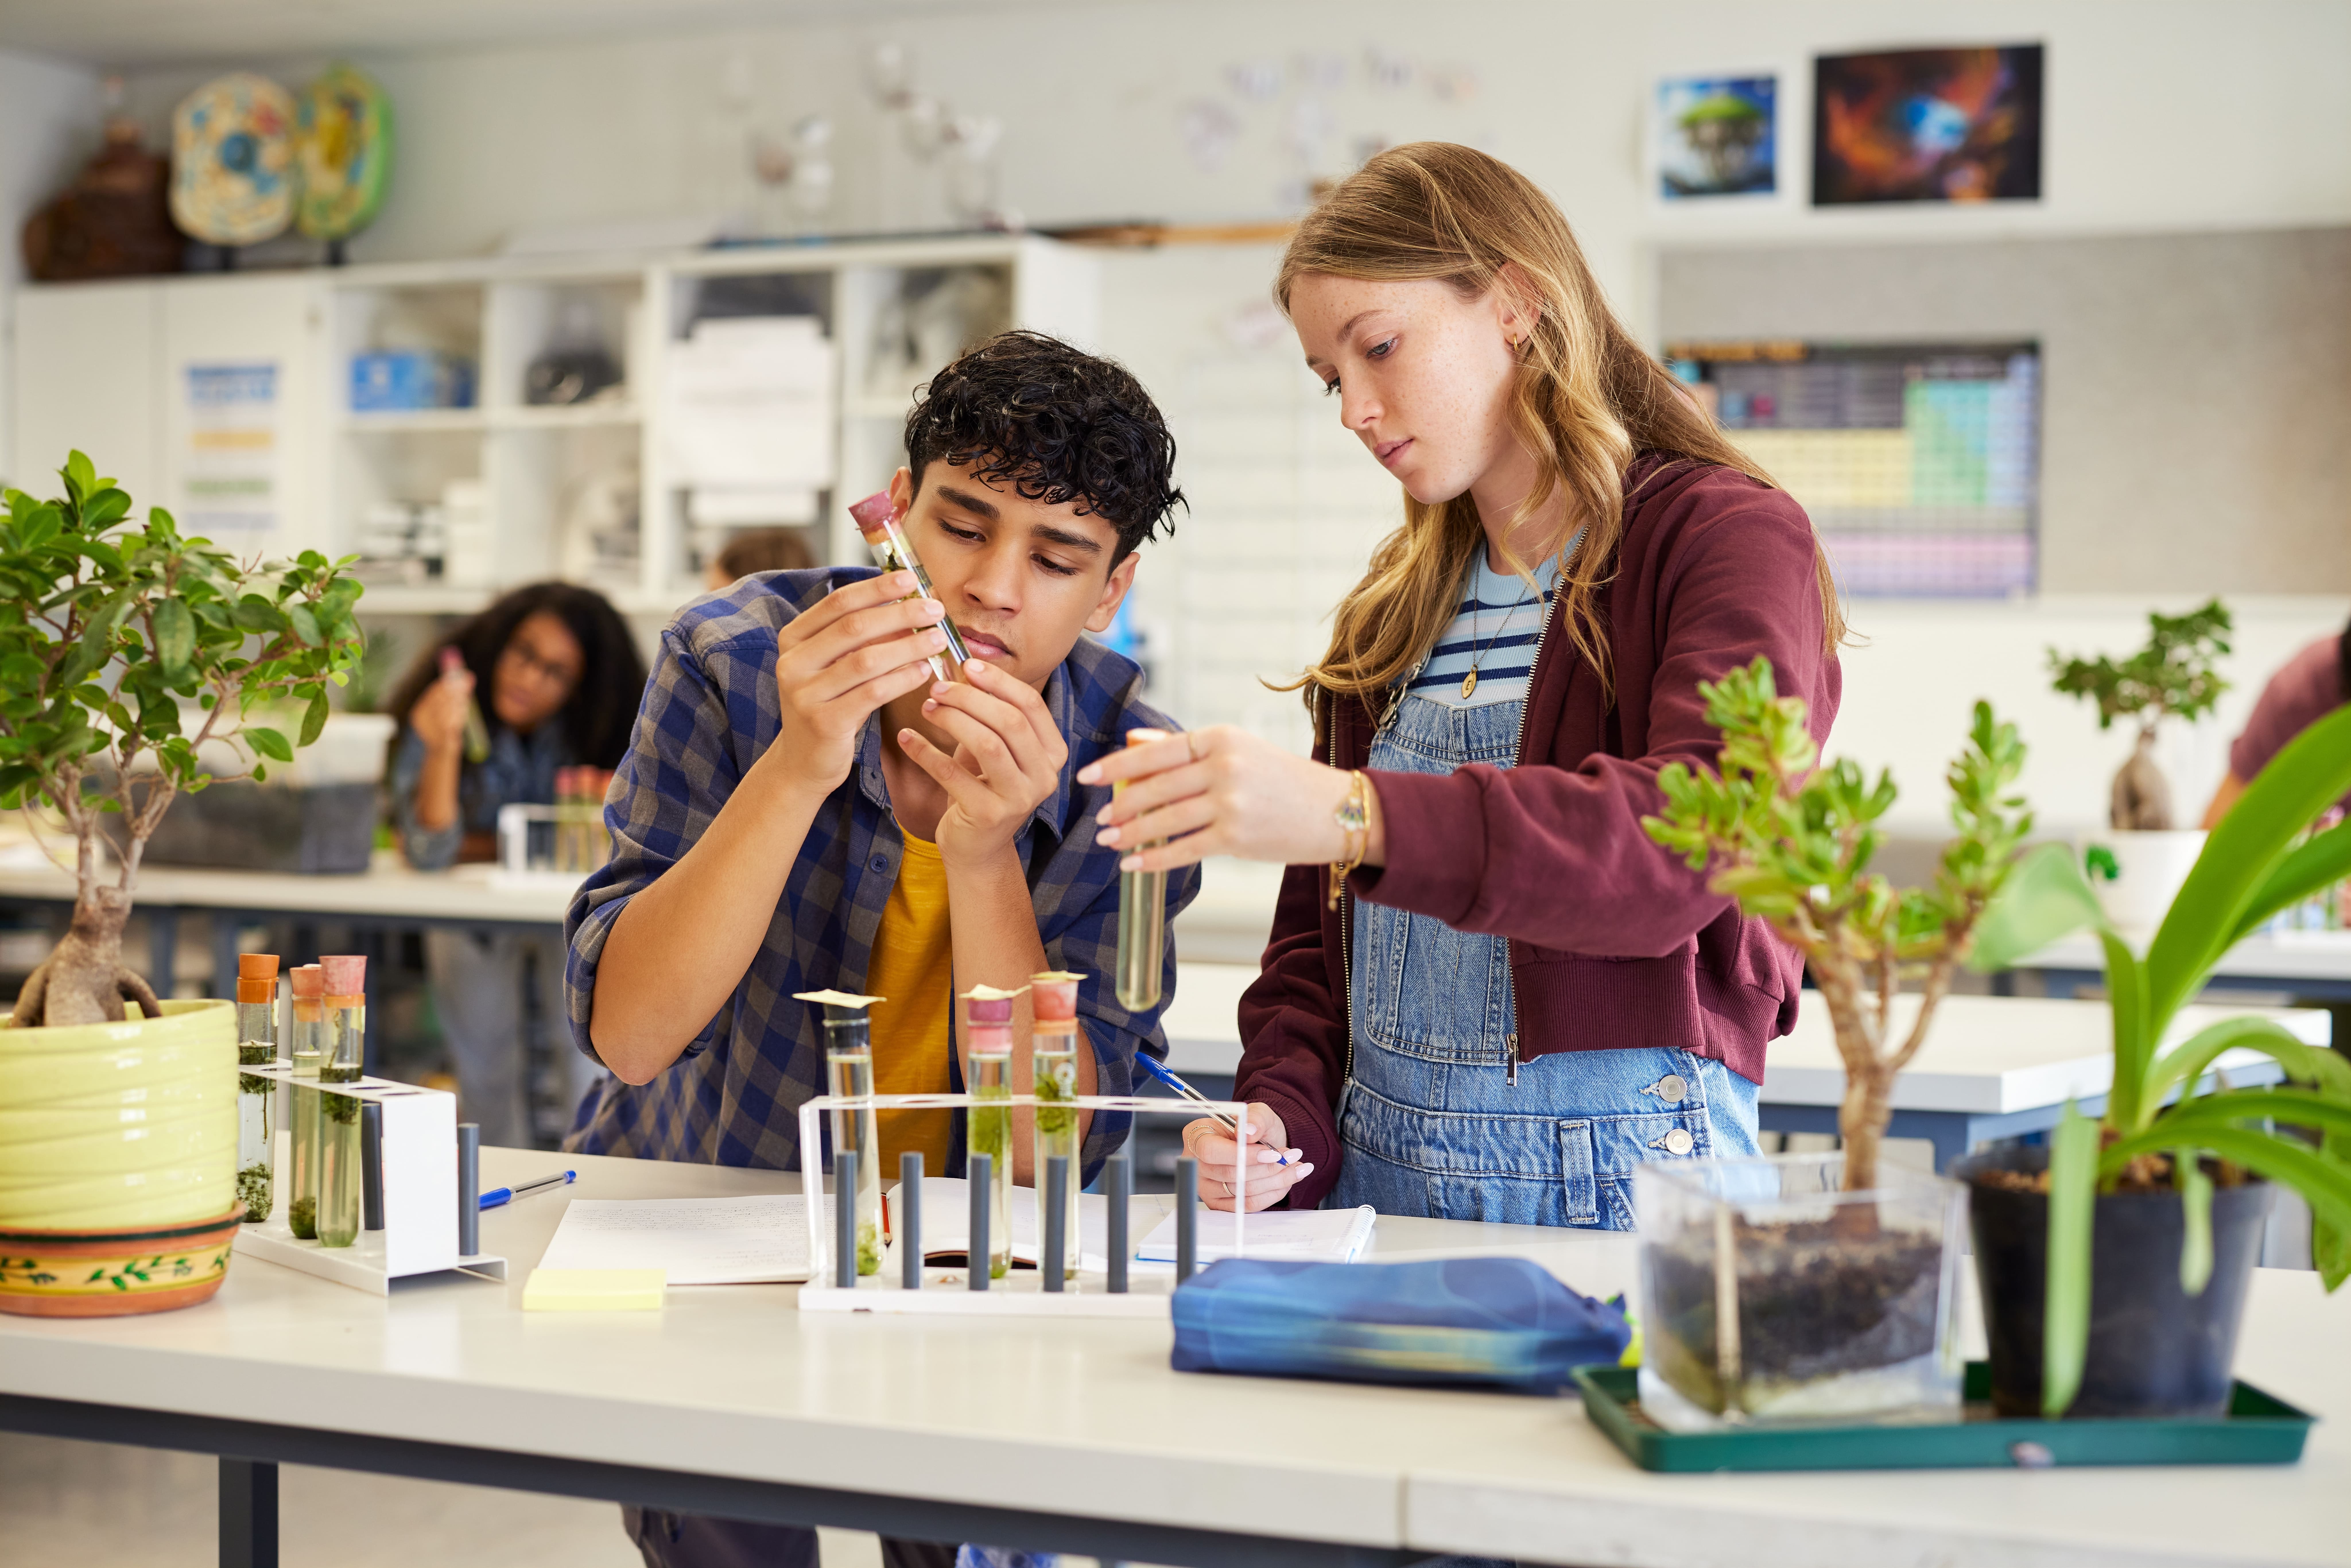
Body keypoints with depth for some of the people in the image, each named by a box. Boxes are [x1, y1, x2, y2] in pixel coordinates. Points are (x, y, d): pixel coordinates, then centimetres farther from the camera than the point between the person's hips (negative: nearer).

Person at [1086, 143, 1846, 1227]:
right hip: (1376, 1175, 5)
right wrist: (1284, 1119, 0)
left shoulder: (1732, 540, -2)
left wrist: (1358, 815, -32)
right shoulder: (1394, 608, 18)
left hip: (1615, 1183, -5)